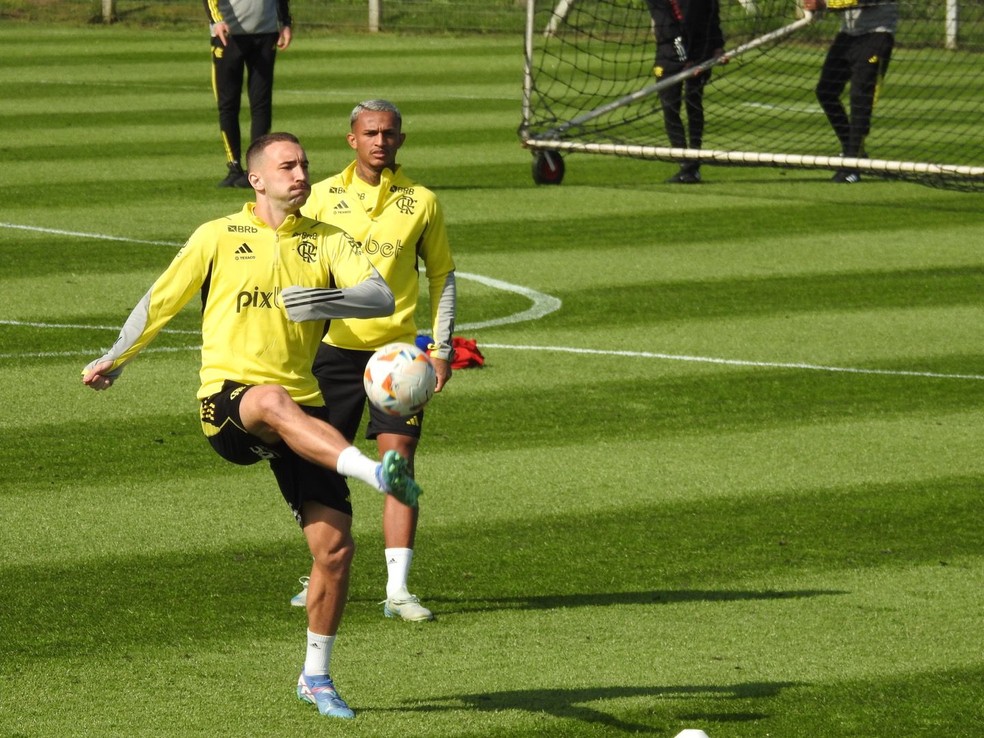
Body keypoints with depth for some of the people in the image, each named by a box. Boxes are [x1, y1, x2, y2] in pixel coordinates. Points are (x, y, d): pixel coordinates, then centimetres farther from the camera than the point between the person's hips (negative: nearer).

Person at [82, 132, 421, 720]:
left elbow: (382, 297, -6)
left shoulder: (326, 241, 9)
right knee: (273, 401, -42)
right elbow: (161, 301, 19)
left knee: (336, 546, -5)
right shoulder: (220, 237, 6)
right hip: (228, 400, -3)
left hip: (302, 405, 3)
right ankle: (376, 473, -62)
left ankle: (317, 677, 13)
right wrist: (116, 360, 27)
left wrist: (329, 301, -26)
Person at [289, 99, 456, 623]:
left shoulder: (421, 202, 4)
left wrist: (442, 348, 4)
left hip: (397, 350, -1)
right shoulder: (323, 196, 3)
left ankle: (397, 589, -11)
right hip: (335, 349, 1)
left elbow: (442, 274, 11)